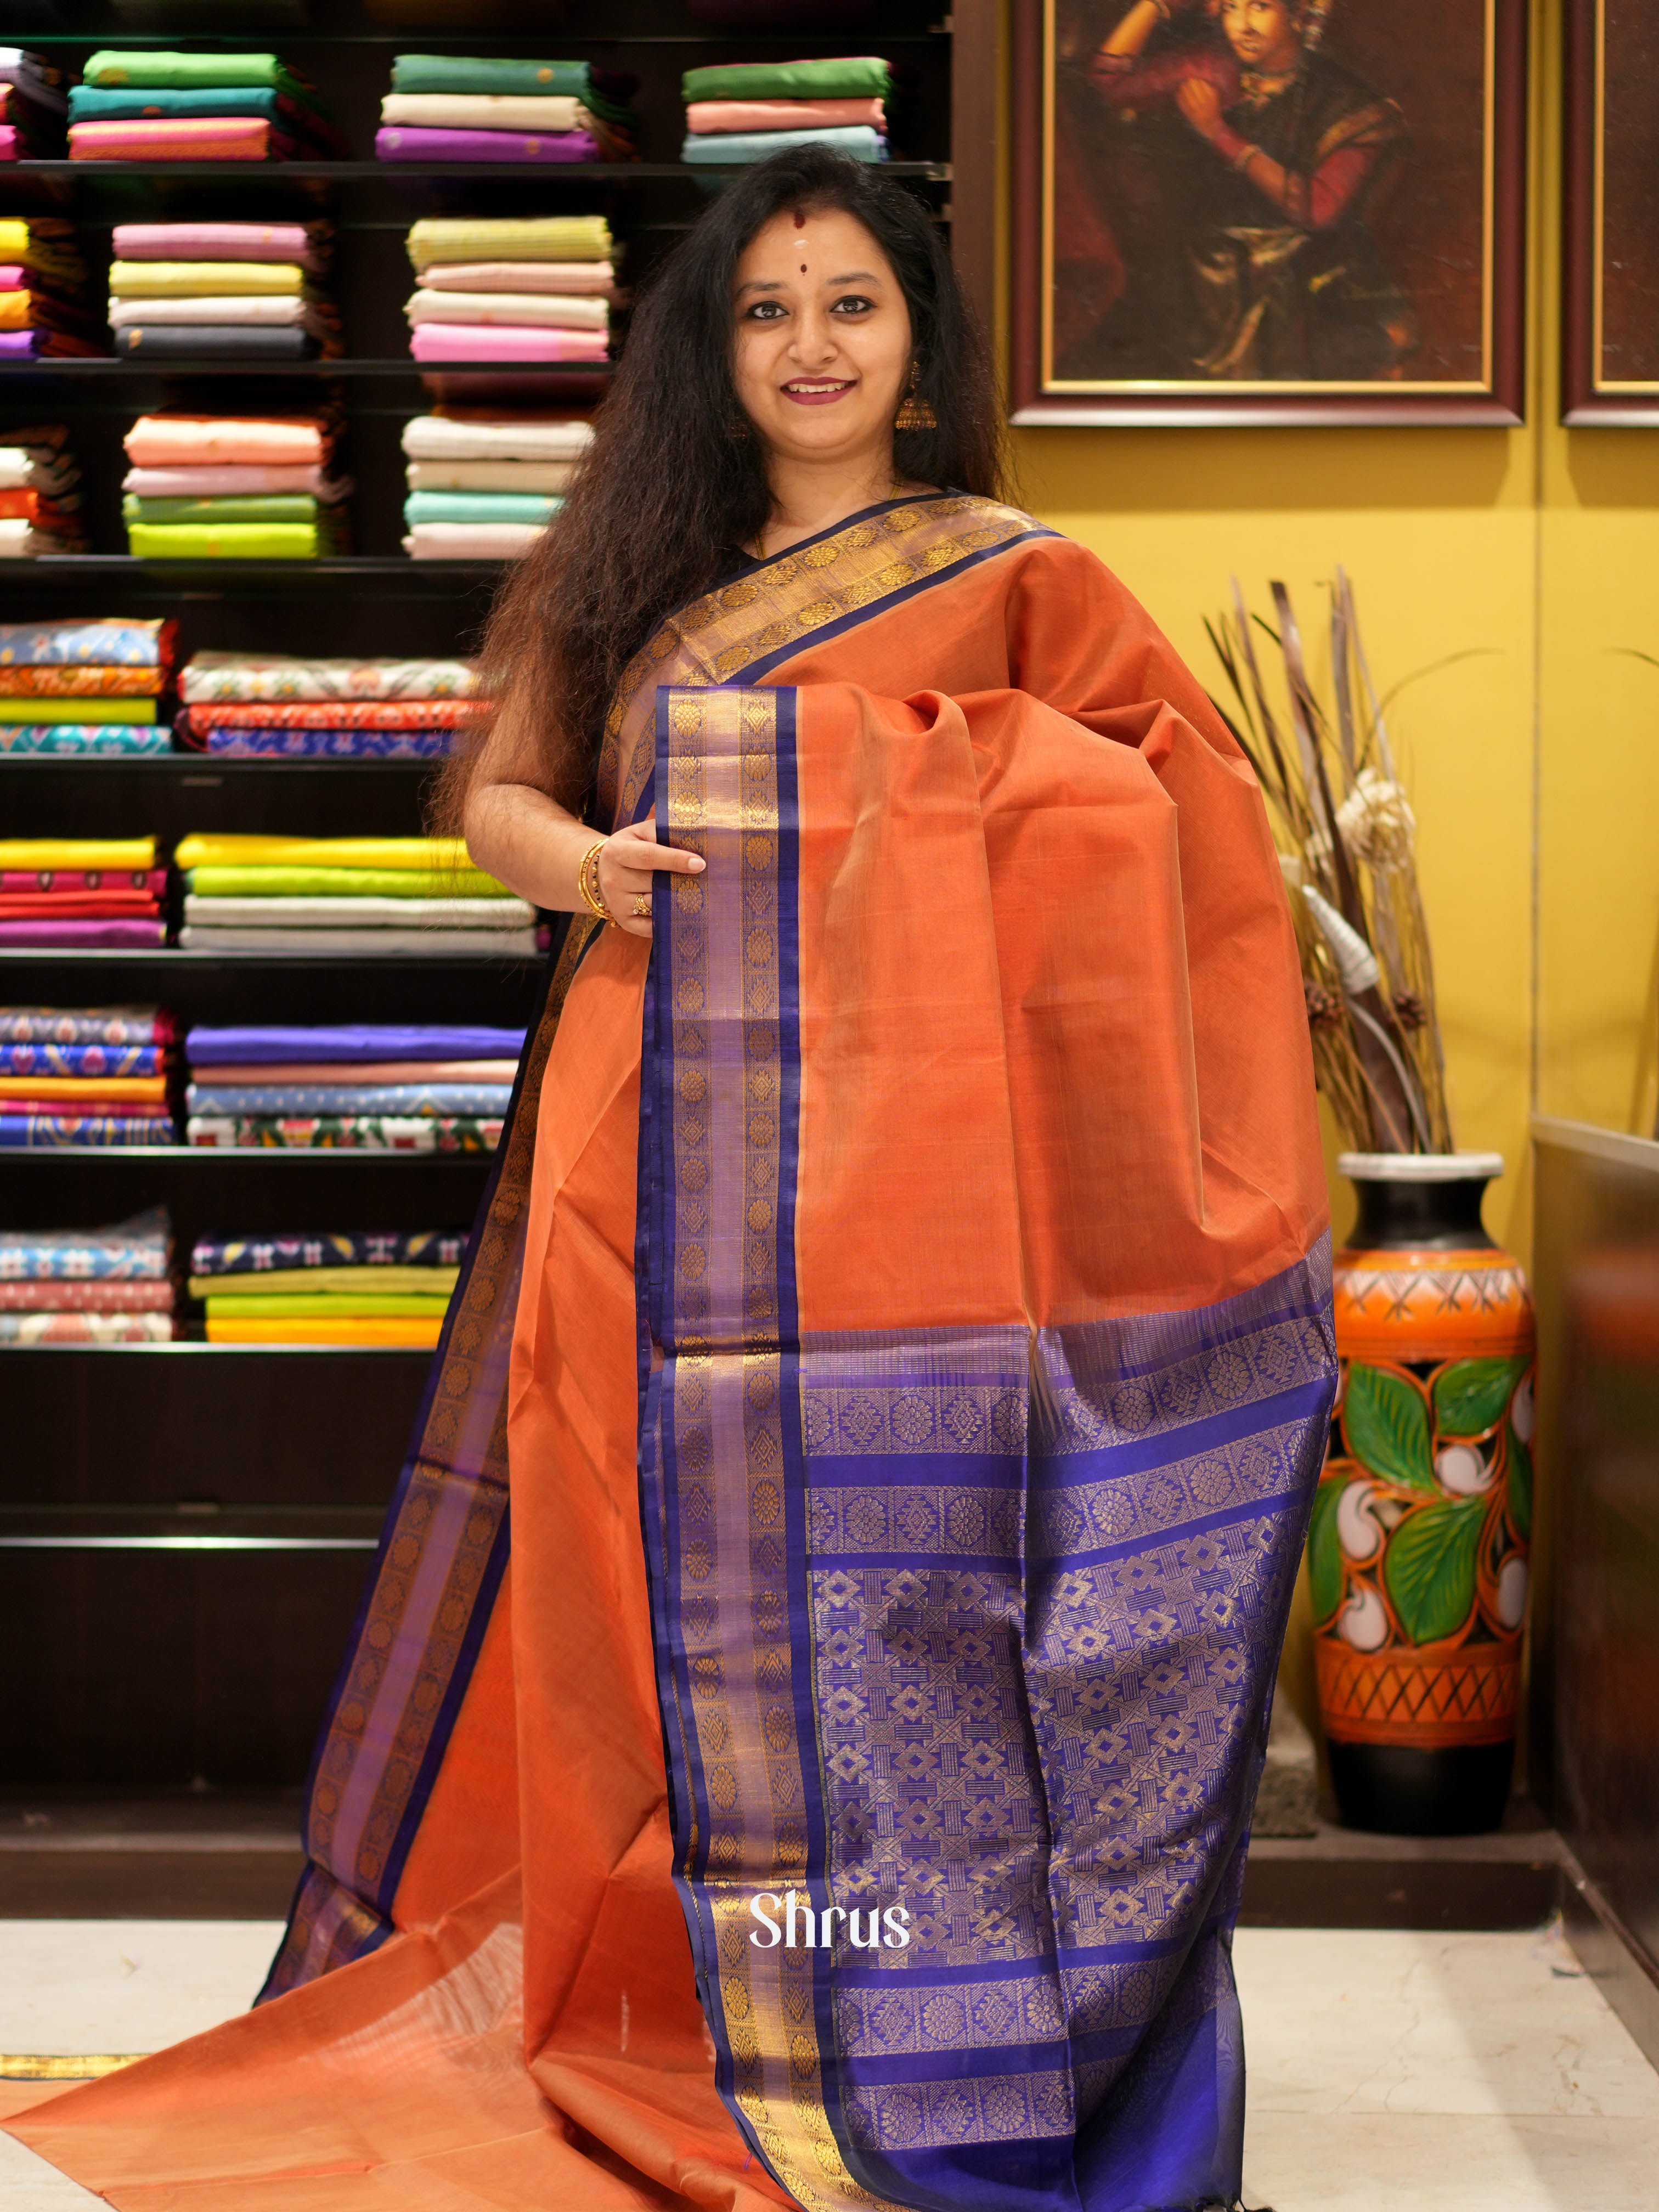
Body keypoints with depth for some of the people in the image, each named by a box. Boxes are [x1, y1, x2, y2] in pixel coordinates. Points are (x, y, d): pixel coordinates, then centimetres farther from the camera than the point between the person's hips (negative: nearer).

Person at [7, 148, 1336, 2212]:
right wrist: (586, 861, -5)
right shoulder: (639, 571, 14)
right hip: (651, 1154, 4)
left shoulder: (1010, 577, 3)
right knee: (638, 1585, 7)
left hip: (880, 1164, -3)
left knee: (858, 1592, 0)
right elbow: (492, 790, 16)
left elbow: (1193, 805, 5)